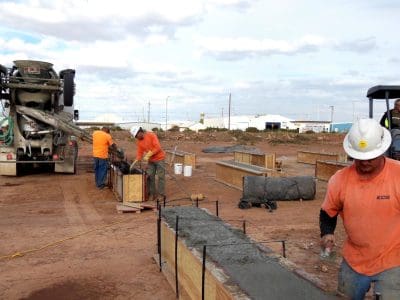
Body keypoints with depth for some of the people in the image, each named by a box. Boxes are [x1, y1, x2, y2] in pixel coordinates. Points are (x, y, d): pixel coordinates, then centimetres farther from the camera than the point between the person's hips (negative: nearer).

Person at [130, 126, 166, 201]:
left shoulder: (151, 135, -15)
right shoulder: (138, 141, 2)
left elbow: (158, 147, -21)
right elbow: (139, 153, 4)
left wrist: (148, 155, -23)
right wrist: (134, 163, -9)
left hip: (159, 159, -6)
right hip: (150, 161, 6)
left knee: (160, 177, -3)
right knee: (150, 177, 3)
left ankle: (161, 195, 1)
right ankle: (152, 194, 11)